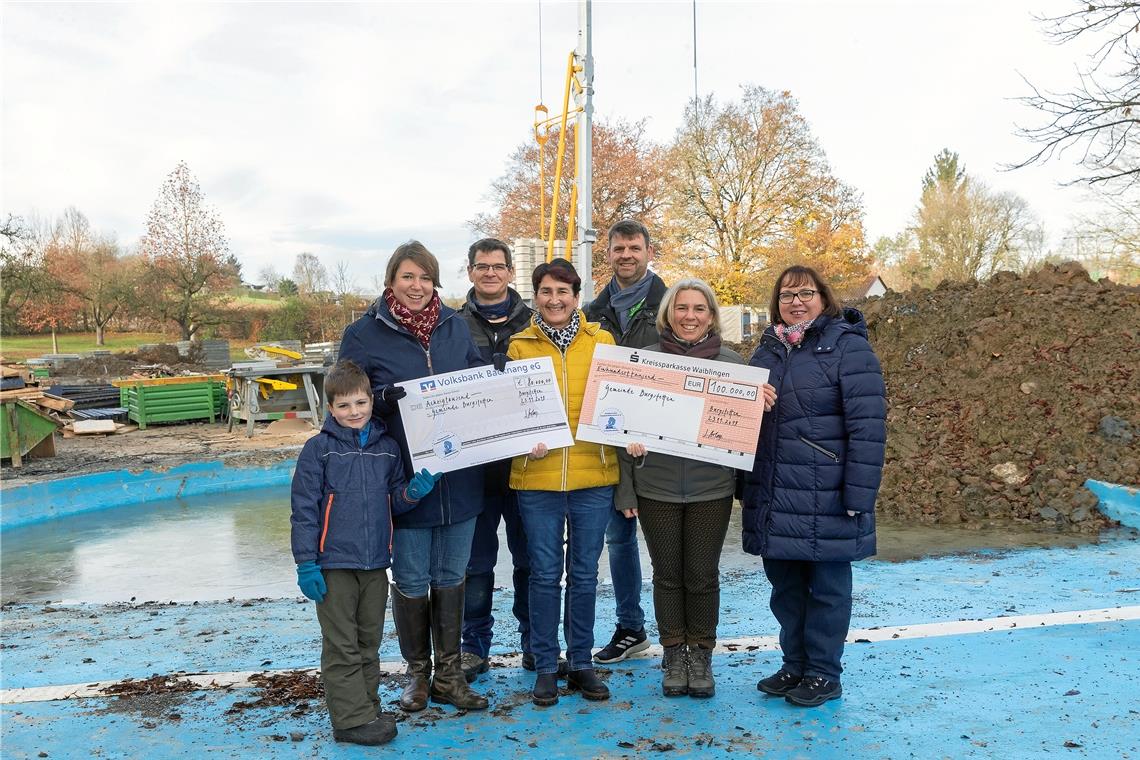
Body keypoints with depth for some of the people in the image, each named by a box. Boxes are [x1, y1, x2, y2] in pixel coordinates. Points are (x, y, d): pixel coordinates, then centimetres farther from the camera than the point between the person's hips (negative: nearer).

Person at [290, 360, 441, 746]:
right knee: (342, 647, 4)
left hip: (375, 563, 5)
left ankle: (368, 707, 29)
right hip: (334, 564, -4)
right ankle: (352, 719, 12)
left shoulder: (388, 446, 5)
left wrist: (412, 492, -11)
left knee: (369, 644, 16)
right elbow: (304, 508, -7)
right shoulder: (318, 448, -6)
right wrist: (306, 564, -10)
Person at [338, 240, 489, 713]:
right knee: (411, 581, 8)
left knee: (451, 577, 13)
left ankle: (449, 675, 26)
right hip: (405, 477, -3)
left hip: (459, 475, 3)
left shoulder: (455, 326, 7)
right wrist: (386, 398, -23)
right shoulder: (364, 334, -4)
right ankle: (418, 673, 27)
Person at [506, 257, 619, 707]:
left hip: (593, 474, 1)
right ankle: (545, 667, 20)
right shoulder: (519, 345, 4)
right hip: (537, 477, -1)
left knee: (584, 574, 10)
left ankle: (581, 663, 24)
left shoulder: (601, 341, 6)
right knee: (544, 574, 6)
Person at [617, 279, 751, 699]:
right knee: (667, 575, 11)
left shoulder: (731, 362, 1)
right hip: (656, 487, 0)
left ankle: (701, 655, 26)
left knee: (703, 576, 8)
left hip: (711, 488, 0)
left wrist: (743, 485, -2)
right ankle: (674, 655, 27)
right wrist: (625, 489, 0)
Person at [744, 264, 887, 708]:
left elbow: (869, 427, -13)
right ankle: (794, 665, 31)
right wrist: (747, 487, 16)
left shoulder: (848, 347, -8)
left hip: (826, 500, -6)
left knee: (826, 586, 7)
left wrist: (858, 495, -17)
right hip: (773, 500, 6)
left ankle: (823, 675, 22)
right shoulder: (767, 351, 13)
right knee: (784, 585, 15)